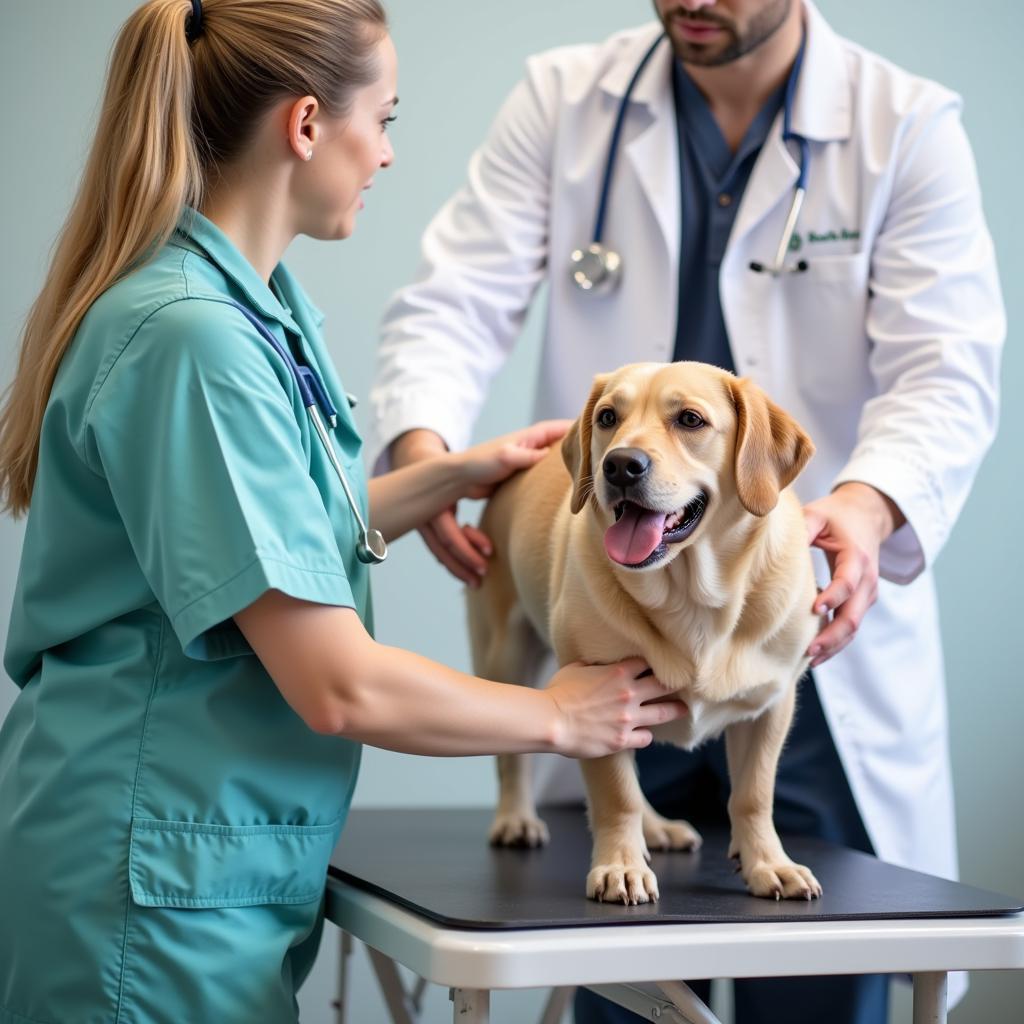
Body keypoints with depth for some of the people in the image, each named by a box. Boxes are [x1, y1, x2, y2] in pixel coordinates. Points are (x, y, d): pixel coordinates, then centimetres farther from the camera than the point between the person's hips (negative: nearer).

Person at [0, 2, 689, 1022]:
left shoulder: (261, 307, 6)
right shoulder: (192, 335, -23)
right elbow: (338, 687, -23)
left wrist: (456, 475, 16)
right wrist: (558, 717, -9)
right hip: (151, 885, -9)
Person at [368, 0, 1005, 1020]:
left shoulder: (909, 125, -1)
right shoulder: (565, 98, 4)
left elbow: (947, 372, -11)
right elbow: (456, 300, -2)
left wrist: (868, 502, -32)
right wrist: (420, 440, -24)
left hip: (820, 640, -1)